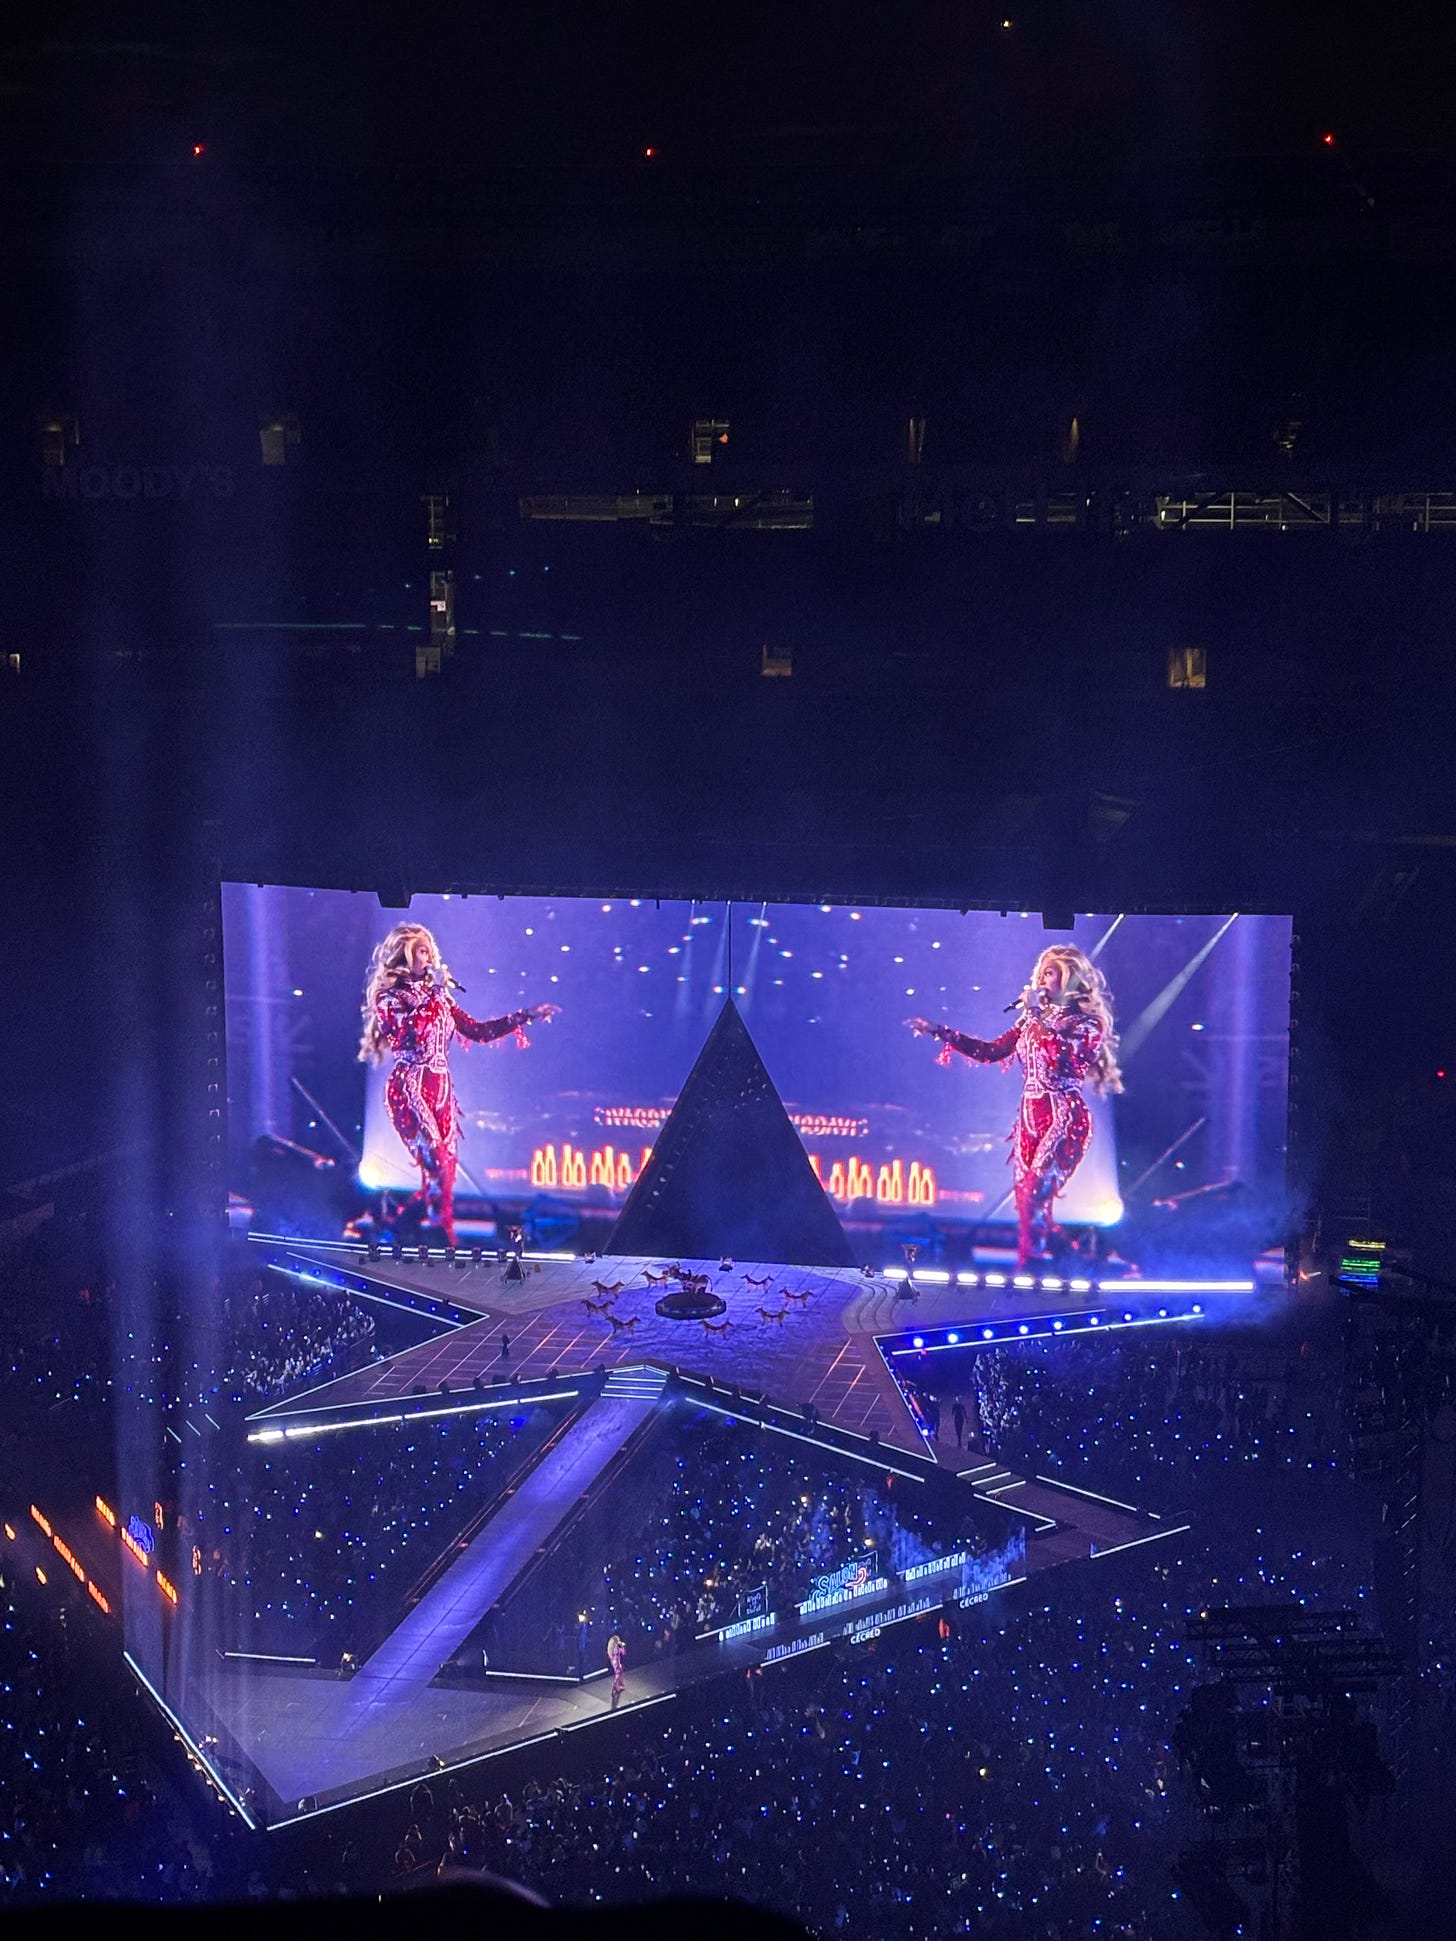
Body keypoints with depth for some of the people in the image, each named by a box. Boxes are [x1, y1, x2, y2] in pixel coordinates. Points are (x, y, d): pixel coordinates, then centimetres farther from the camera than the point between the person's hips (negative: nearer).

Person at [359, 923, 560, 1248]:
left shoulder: (436, 996, 18)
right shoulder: (389, 998, -1)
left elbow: (478, 1031, 16)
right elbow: (409, 1030, -20)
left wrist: (526, 1016, 11)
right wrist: (435, 992, -15)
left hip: (440, 1089, 7)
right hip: (410, 1089, -7)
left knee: (446, 1167, 0)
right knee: (436, 1166, -17)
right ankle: (443, 1240, -16)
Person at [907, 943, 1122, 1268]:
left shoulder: (1086, 1023, -4)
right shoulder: (1034, 1019, 15)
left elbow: (1067, 1061, -22)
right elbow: (991, 1051, 15)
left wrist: (1040, 1018, -18)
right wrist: (939, 1032, 11)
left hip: (1064, 1120, -7)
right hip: (1030, 1119, 7)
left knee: (1034, 1196, -17)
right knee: (1027, 1199, 3)